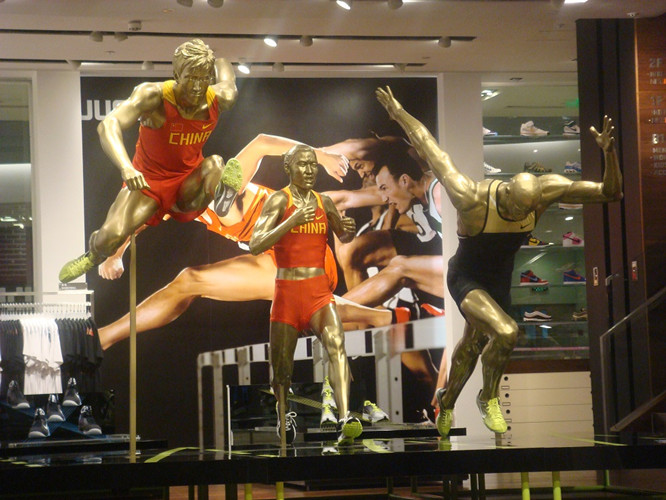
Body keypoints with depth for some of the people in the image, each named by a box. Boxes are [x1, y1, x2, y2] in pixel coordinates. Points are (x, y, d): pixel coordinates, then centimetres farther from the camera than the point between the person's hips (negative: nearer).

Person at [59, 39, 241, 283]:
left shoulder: (220, 99, -14)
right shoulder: (153, 95, -26)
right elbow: (108, 125, -43)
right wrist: (125, 167, -58)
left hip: (188, 183, 1)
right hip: (148, 180, -1)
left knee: (214, 164, -33)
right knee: (111, 237, -16)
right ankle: (93, 255, 15)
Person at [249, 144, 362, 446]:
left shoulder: (324, 202, 8)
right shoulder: (279, 200, -4)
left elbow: (343, 237, 27)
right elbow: (255, 246, -16)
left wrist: (350, 230, 2)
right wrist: (292, 221, -26)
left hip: (319, 291, 2)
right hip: (287, 291, -2)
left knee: (336, 345, -24)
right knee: (281, 364, 9)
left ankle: (345, 420, -36)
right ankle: (283, 416, 39)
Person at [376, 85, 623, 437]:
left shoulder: (546, 190, -25)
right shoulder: (471, 200, -36)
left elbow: (609, 193, -22)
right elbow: (434, 153, -23)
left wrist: (609, 154, -40)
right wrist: (399, 114, -13)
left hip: (499, 279, 6)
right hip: (466, 278, -5)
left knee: (474, 343, 23)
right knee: (505, 332, -28)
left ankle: (447, 401, 52)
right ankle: (489, 398, 0)